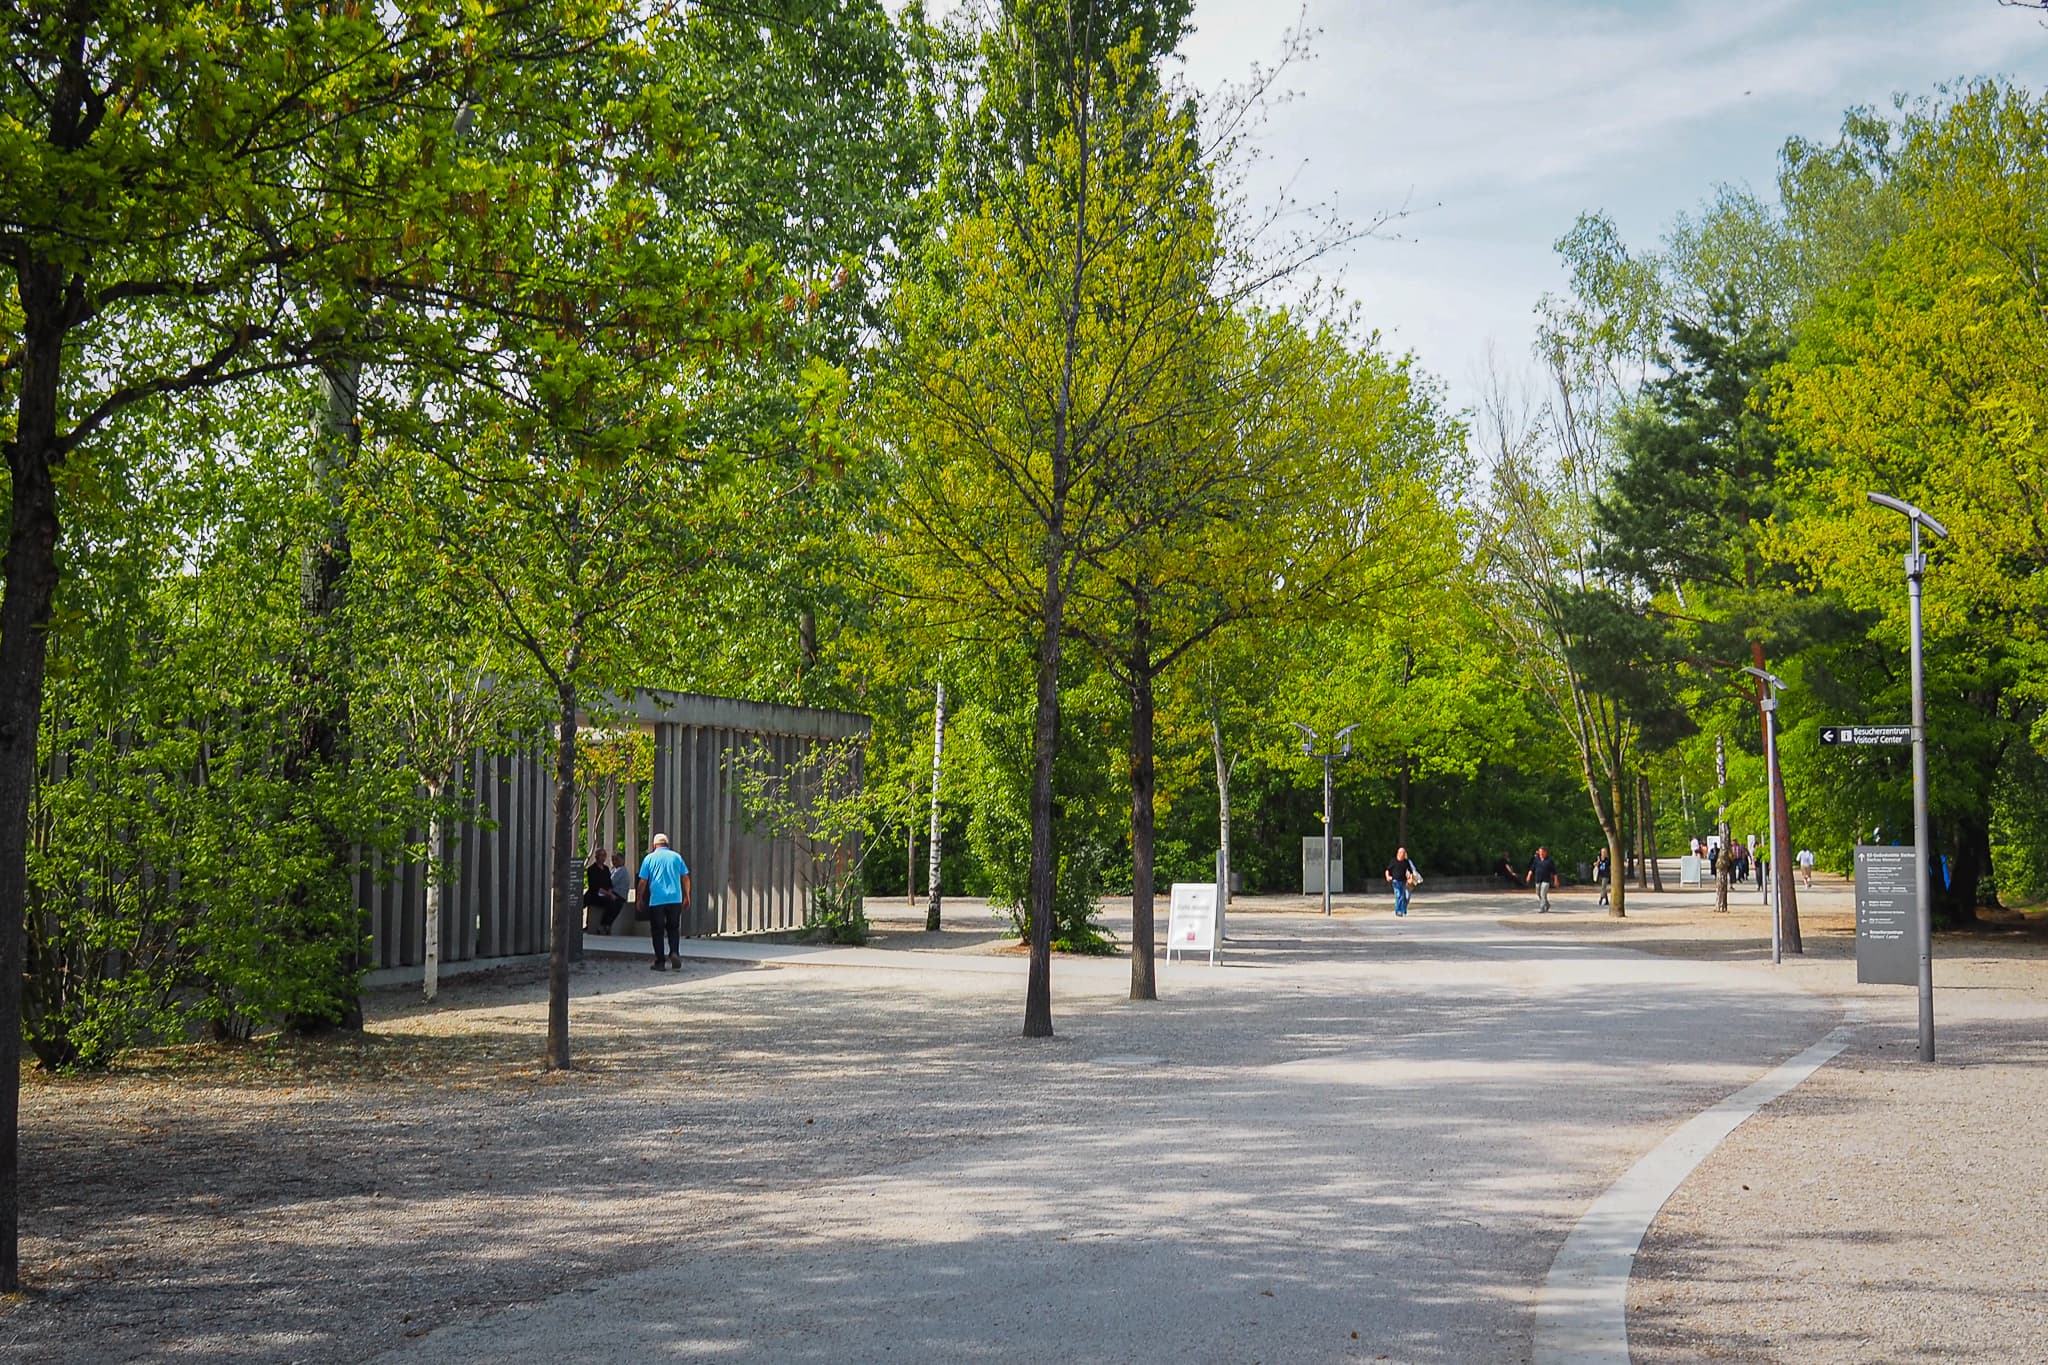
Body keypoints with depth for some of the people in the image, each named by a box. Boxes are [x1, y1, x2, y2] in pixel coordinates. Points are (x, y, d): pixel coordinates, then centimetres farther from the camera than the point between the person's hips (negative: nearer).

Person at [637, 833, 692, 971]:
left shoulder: (649, 858, 3)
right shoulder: (676, 856, 7)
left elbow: (643, 882, 0)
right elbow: (686, 878, 7)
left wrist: (640, 899, 11)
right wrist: (687, 896, 16)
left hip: (656, 901, -1)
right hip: (675, 899, 1)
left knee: (657, 931, 7)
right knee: (674, 928, 12)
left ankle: (659, 962, 6)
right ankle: (675, 953, -11)